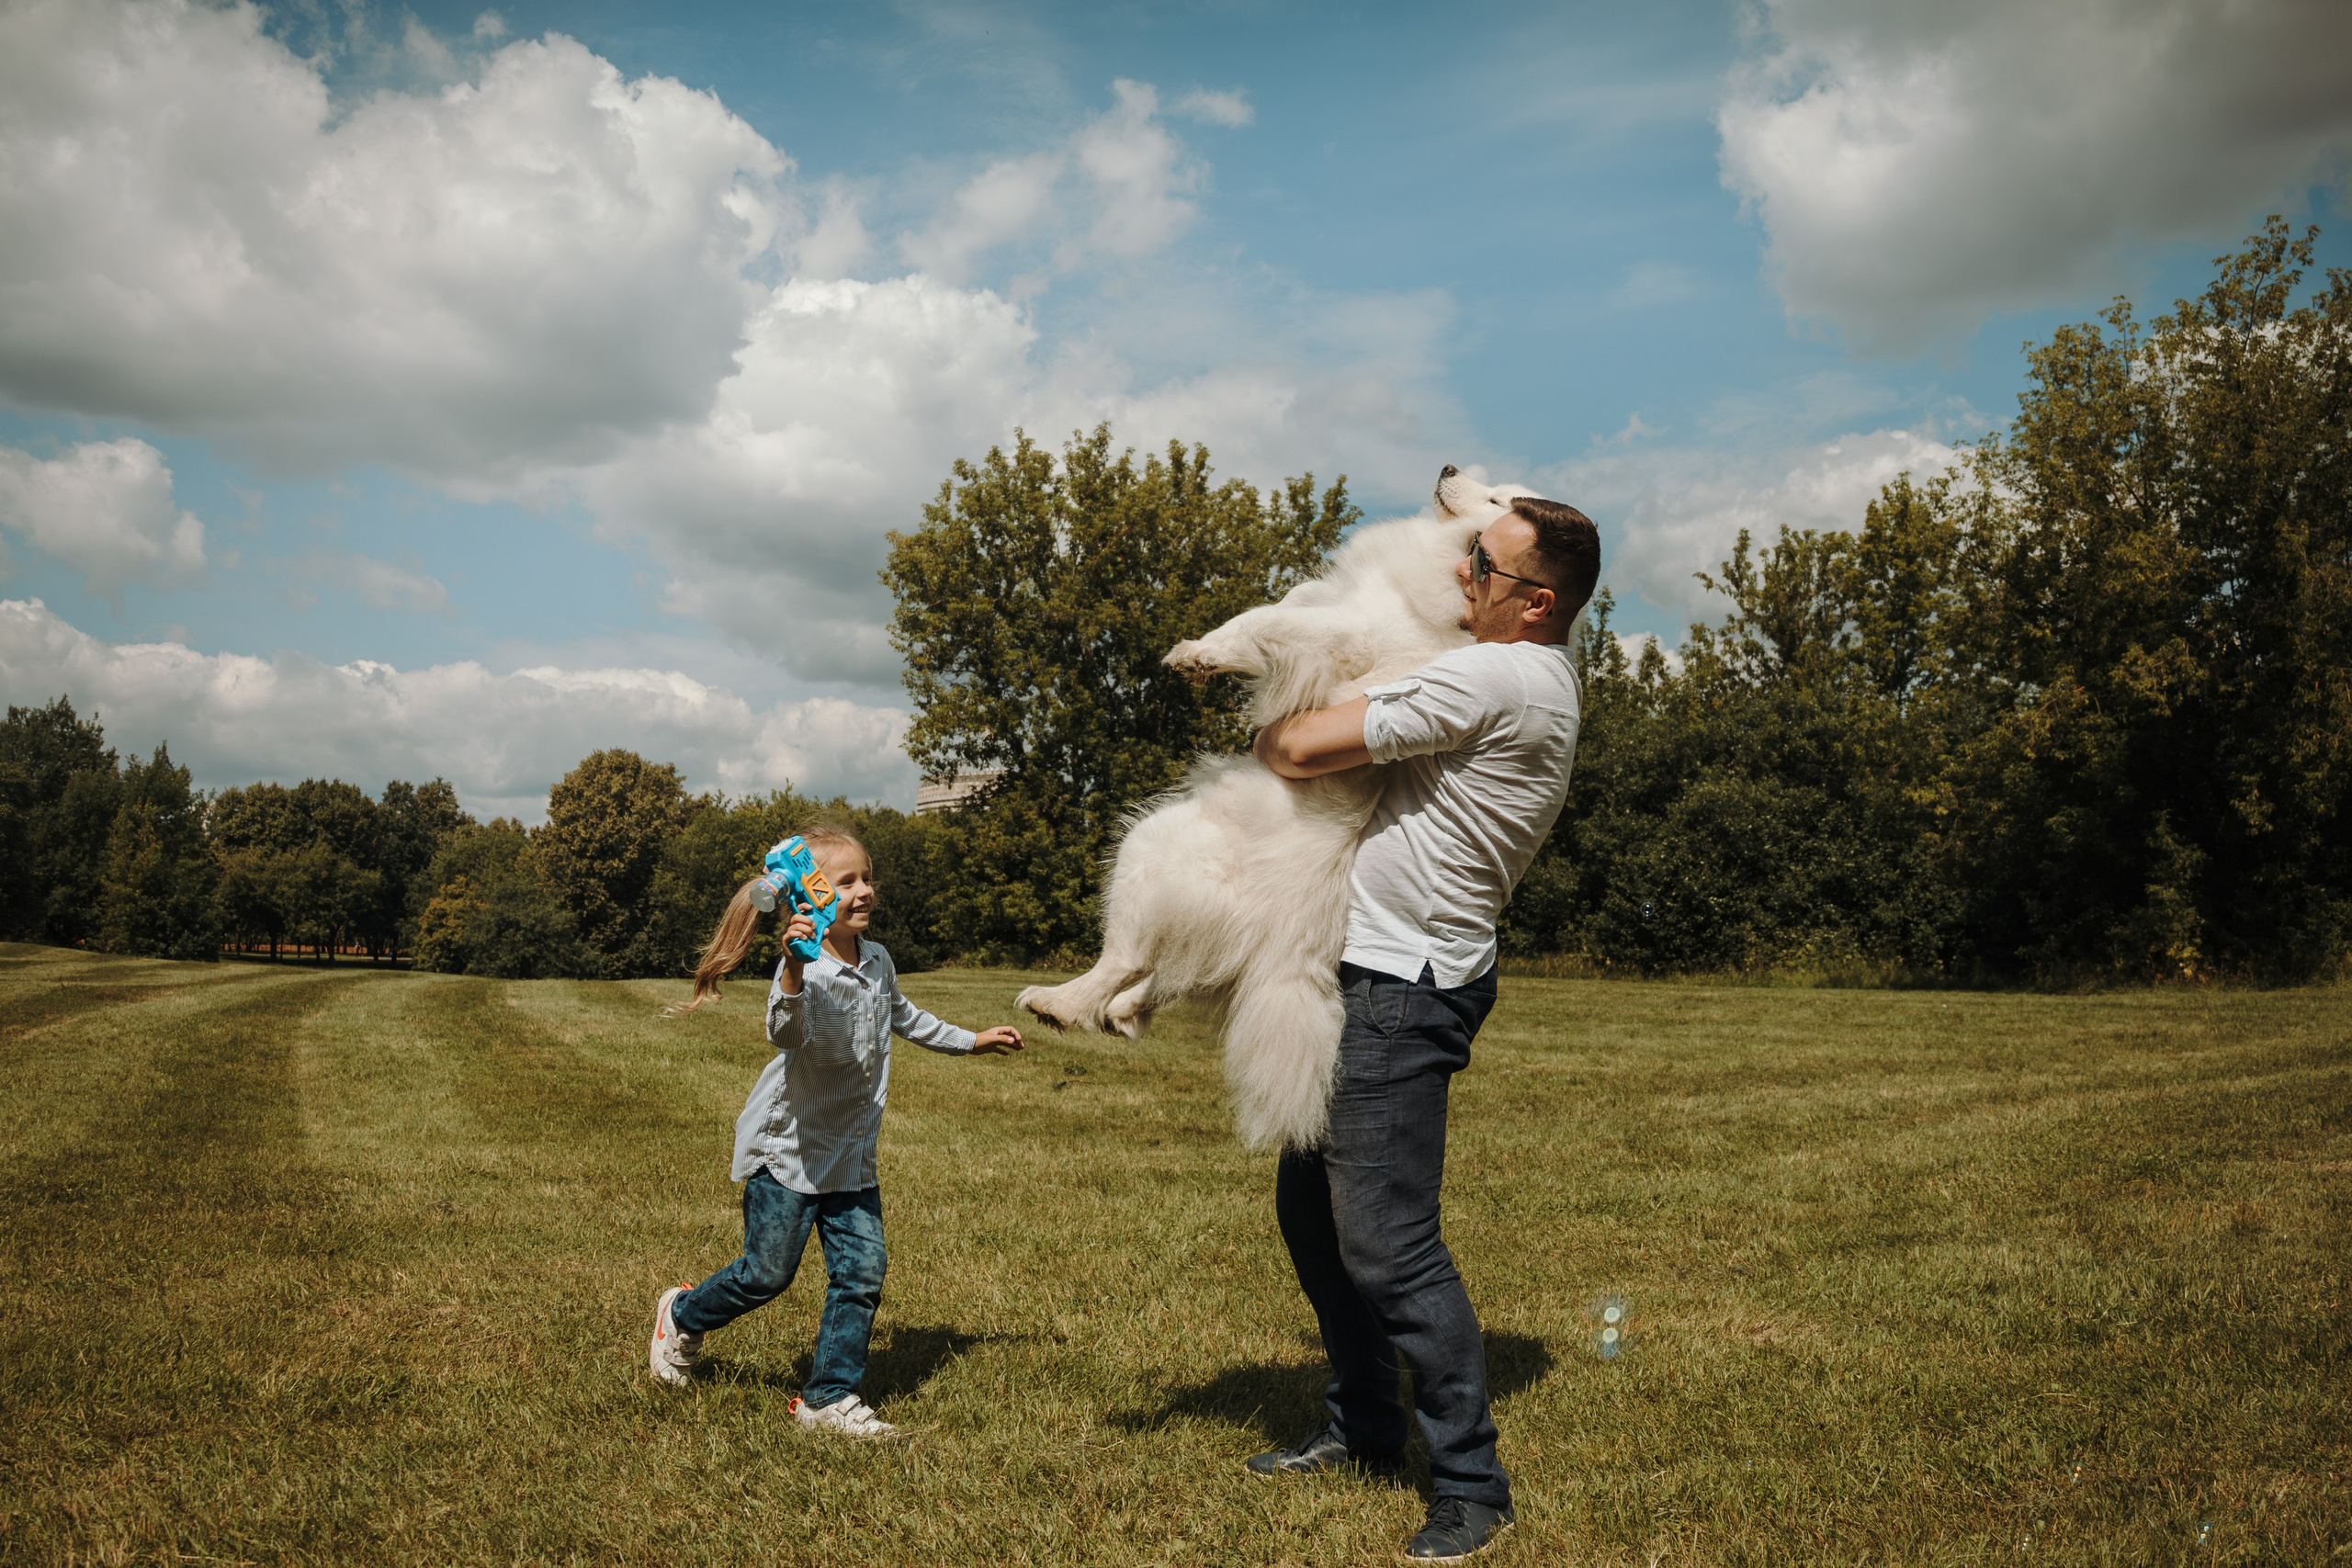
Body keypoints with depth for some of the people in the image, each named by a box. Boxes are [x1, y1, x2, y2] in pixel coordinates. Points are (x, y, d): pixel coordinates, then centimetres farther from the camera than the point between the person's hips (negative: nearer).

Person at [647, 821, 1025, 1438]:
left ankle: (829, 1398, 12)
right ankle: (682, 1316, 34)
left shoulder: (877, 961, 1)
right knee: (768, 1272, 5)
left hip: (851, 1155, 7)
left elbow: (902, 1016, 23)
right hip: (786, 1149, -6)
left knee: (862, 1271, 1)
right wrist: (794, 973, -64)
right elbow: (785, 1032, -46)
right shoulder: (804, 970, -24)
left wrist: (970, 1041, 29)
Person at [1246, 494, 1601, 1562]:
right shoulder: (1540, 678, 13)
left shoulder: (1492, 678, -19)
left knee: (1386, 1242, -8)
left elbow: (1305, 751, -18)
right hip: (1369, 973, 11)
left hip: (1403, 991, -11)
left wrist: (1259, 734, 4)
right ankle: (1364, 1428, 31)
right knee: (1309, 1207, 17)